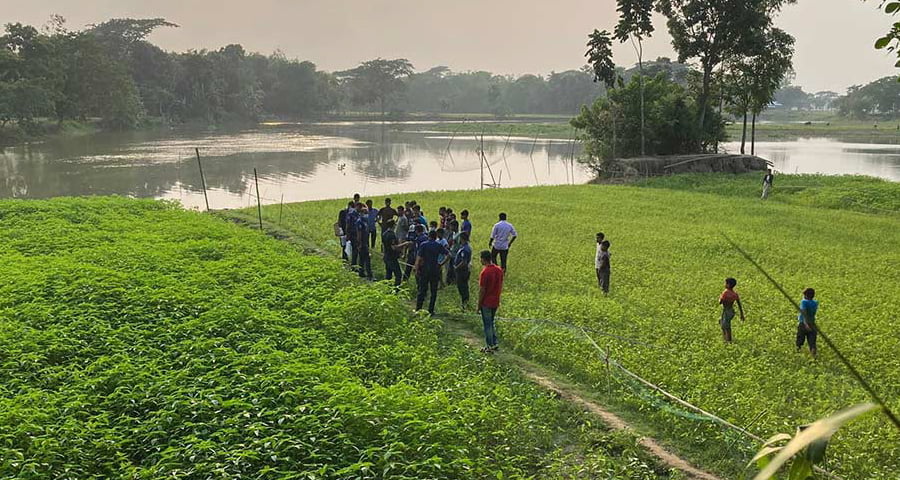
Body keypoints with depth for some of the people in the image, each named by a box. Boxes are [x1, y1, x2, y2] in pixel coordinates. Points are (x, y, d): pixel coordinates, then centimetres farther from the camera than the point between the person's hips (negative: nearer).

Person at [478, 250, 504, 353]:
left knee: (487, 325, 4)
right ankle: (495, 343, 23)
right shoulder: (499, 270, 1)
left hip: (486, 303, -7)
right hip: (495, 302, 7)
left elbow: (482, 290, -18)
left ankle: (490, 347, 11)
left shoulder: (485, 272, -22)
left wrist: (479, 304, -8)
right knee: (491, 323, 21)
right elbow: (501, 285, 9)